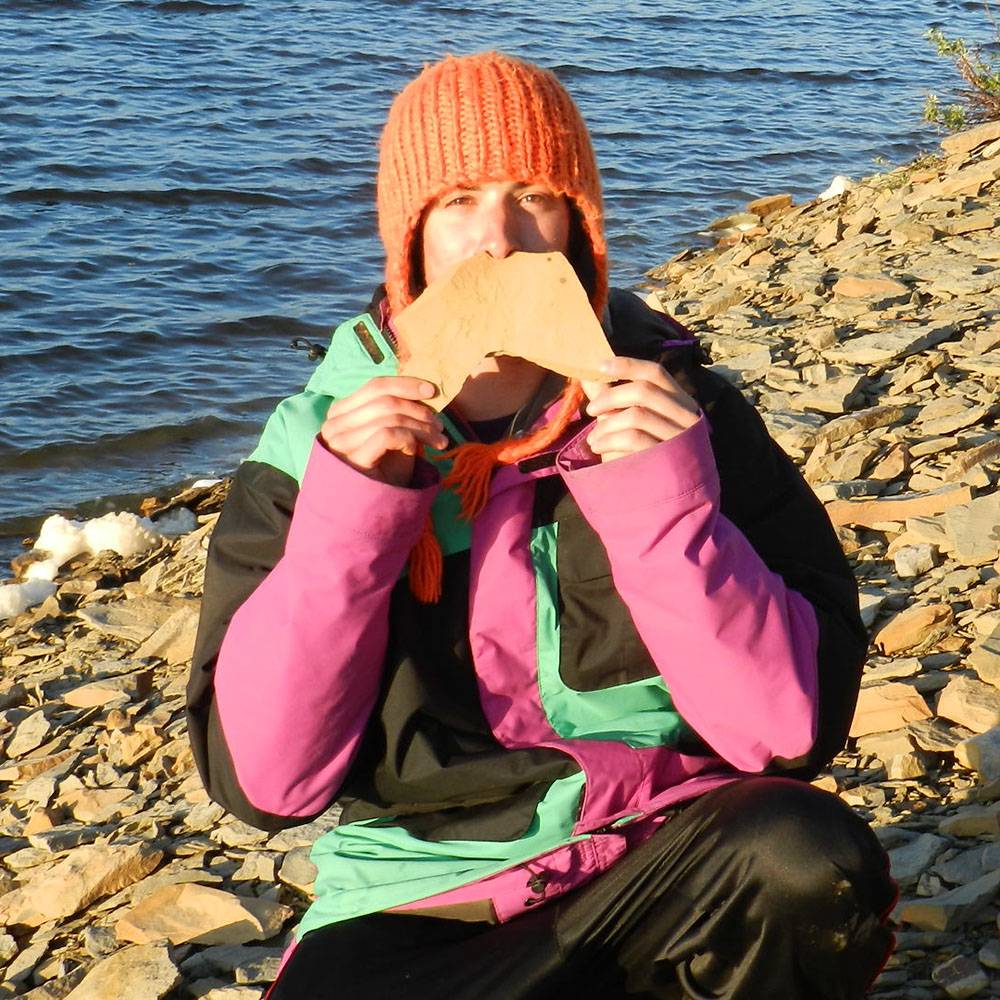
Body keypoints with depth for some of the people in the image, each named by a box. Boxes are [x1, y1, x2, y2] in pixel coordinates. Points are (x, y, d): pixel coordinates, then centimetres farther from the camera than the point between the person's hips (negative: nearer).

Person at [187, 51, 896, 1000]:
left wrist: (669, 503, -21)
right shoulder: (320, 444, -3)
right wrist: (345, 518, -18)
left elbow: (792, 730, -10)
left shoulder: (679, 416, -4)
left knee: (812, 860, -29)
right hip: (423, 904, 0)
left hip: (661, 858, 0)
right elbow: (263, 780, -9)